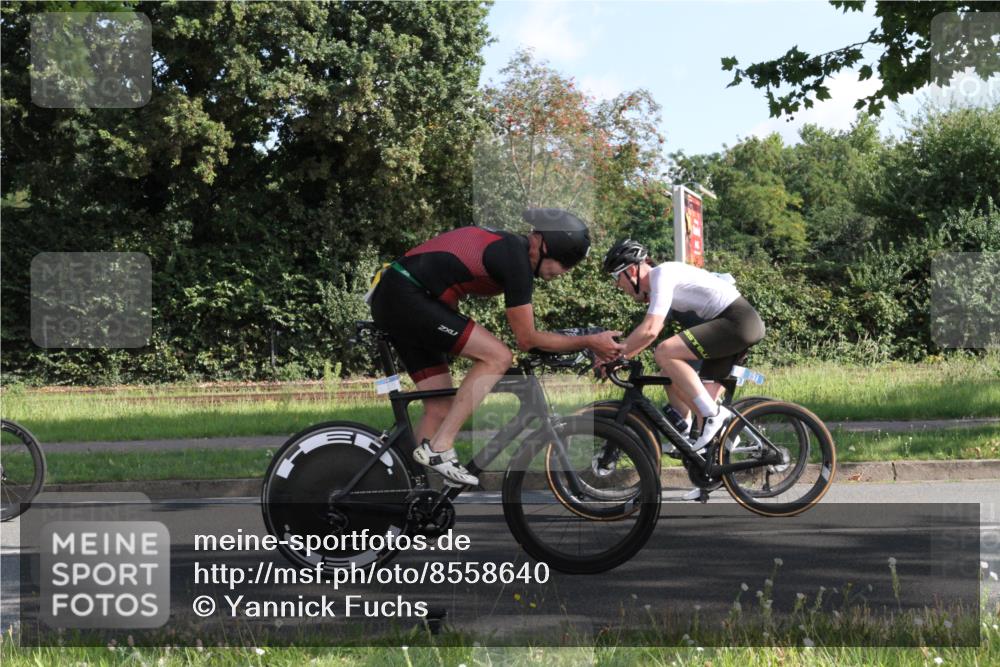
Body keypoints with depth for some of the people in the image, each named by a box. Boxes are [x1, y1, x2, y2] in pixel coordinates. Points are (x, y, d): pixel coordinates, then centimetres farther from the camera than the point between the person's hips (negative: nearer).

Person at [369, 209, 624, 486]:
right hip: (405, 297, -10)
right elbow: (526, 339, -9)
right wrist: (589, 343, -4)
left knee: (440, 408, 9)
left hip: (390, 300, 10)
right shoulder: (517, 259, -14)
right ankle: (439, 448, -14)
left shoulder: (507, 246, 15)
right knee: (498, 357, -14)